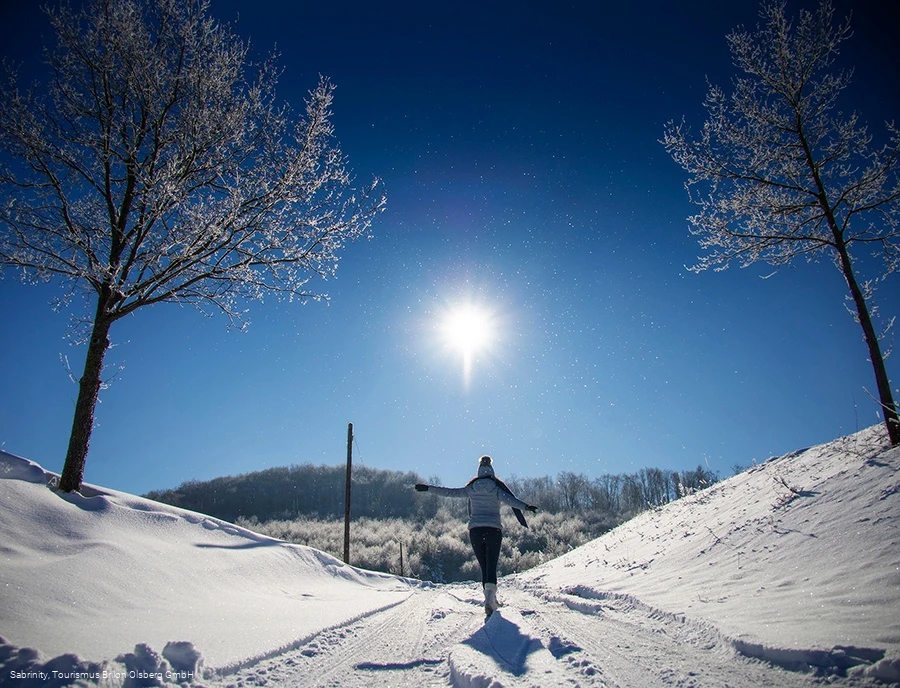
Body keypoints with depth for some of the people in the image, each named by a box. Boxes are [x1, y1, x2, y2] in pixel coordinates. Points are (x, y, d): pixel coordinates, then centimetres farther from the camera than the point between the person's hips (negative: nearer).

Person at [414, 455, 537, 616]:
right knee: (491, 567, -3)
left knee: (484, 567, 12)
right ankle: (490, 595, -27)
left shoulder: (471, 489, 7)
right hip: (493, 530, -2)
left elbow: (449, 492, 8)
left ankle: (490, 601, 7)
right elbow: (511, 500, -15)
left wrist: (428, 488, 15)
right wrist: (526, 506, -25)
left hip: (475, 530, 2)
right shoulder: (497, 489, 2)